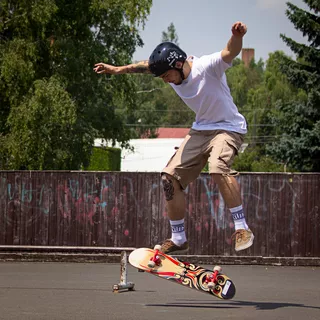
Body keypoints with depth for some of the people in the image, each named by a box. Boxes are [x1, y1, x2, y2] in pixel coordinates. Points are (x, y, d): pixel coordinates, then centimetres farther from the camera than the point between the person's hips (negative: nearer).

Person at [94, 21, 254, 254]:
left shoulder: (207, 67, -26)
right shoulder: (171, 72, -5)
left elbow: (230, 53, -45)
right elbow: (146, 66, 15)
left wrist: (237, 37, -66)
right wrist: (118, 70, 22)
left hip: (228, 128, -8)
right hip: (200, 129, 8)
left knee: (218, 167, -36)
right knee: (170, 177, 0)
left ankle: (242, 228, -27)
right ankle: (179, 239, 14)